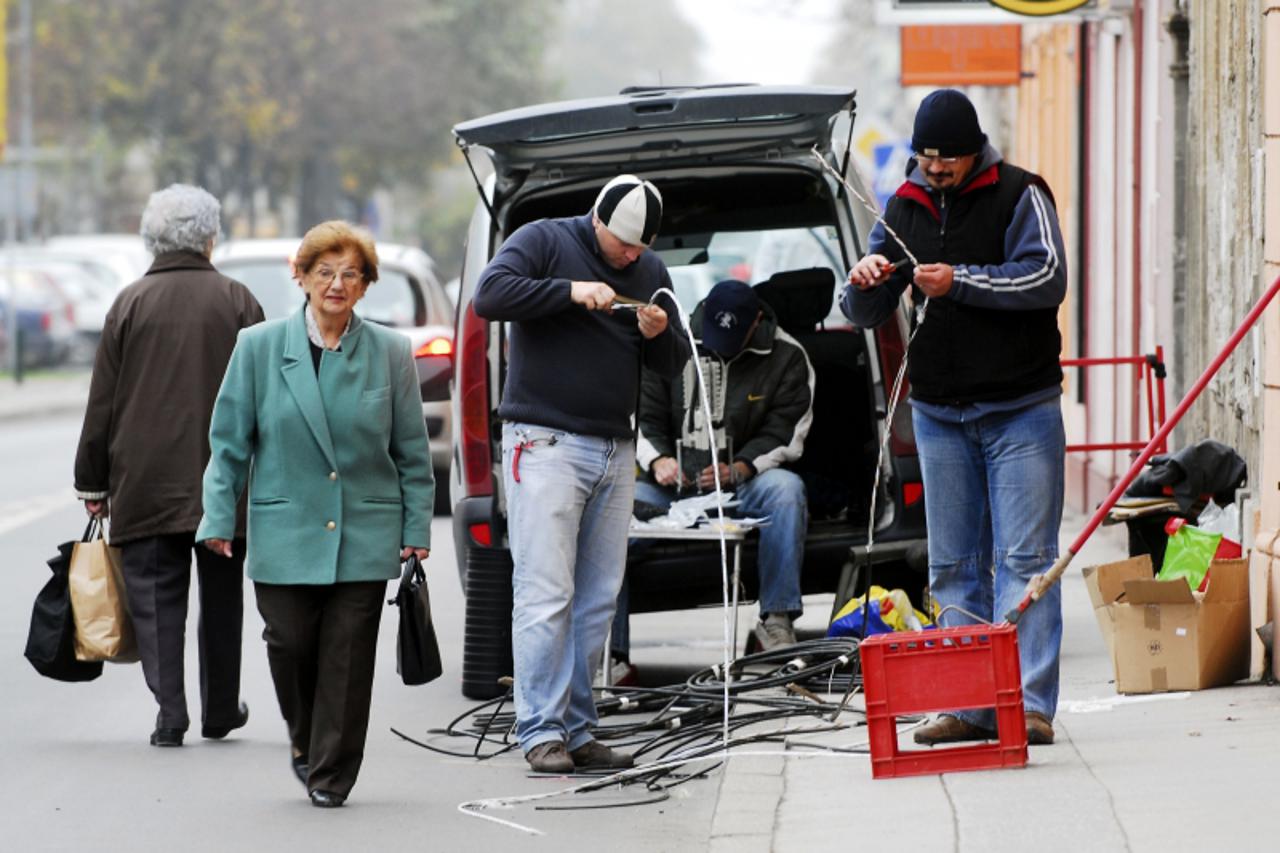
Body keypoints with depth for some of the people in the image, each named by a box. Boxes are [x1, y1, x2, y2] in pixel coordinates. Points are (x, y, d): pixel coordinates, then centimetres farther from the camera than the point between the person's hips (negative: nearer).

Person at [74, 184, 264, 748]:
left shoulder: (130, 304, -1)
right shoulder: (237, 302, -1)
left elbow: (102, 403, 1)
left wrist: (93, 484, 8)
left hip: (146, 484, -1)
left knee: (156, 597, 1)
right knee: (220, 598, 13)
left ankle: (169, 713, -10)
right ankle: (220, 712, 22)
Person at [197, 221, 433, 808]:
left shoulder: (390, 353, 4)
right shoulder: (259, 347, 3)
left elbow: (412, 451, 8)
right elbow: (230, 441, 6)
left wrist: (416, 528, 5)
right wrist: (219, 519, 0)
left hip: (365, 535, 0)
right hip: (285, 533, 0)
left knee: (347, 656, -1)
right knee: (290, 644, -3)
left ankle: (331, 776, 9)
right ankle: (305, 739, 25)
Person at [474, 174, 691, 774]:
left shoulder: (650, 271, 15)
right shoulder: (545, 241, -1)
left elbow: (673, 364, 17)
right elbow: (489, 296, -16)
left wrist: (660, 335, -5)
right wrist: (569, 292, -21)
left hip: (615, 451, 6)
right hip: (546, 445, -6)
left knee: (597, 602, 5)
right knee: (545, 595, -10)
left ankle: (578, 730, 10)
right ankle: (540, 732, -10)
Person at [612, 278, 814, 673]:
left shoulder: (786, 357, 1)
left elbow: (784, 433, -4)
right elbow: (644, 418, 7)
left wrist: (736, 470, -22)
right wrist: (657, 461, -16)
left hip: (742, 482, -1)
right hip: (672, 486, 1)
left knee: (787, 488, -35)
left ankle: (777, 619, -30)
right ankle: (611, 652, -28)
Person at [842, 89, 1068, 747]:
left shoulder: (1019, 195, -4)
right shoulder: (904, 208, 10)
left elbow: (1047, 278, -18)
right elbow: (866, 316, 11)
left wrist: (958, 281, -24)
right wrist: (864, 285, -13)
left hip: (1020, 410, -5)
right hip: (939, 413, 5)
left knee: (1024, 560, -8)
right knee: (953, 567, 5)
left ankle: (1030, 703, -10)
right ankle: (971, 705, 7)